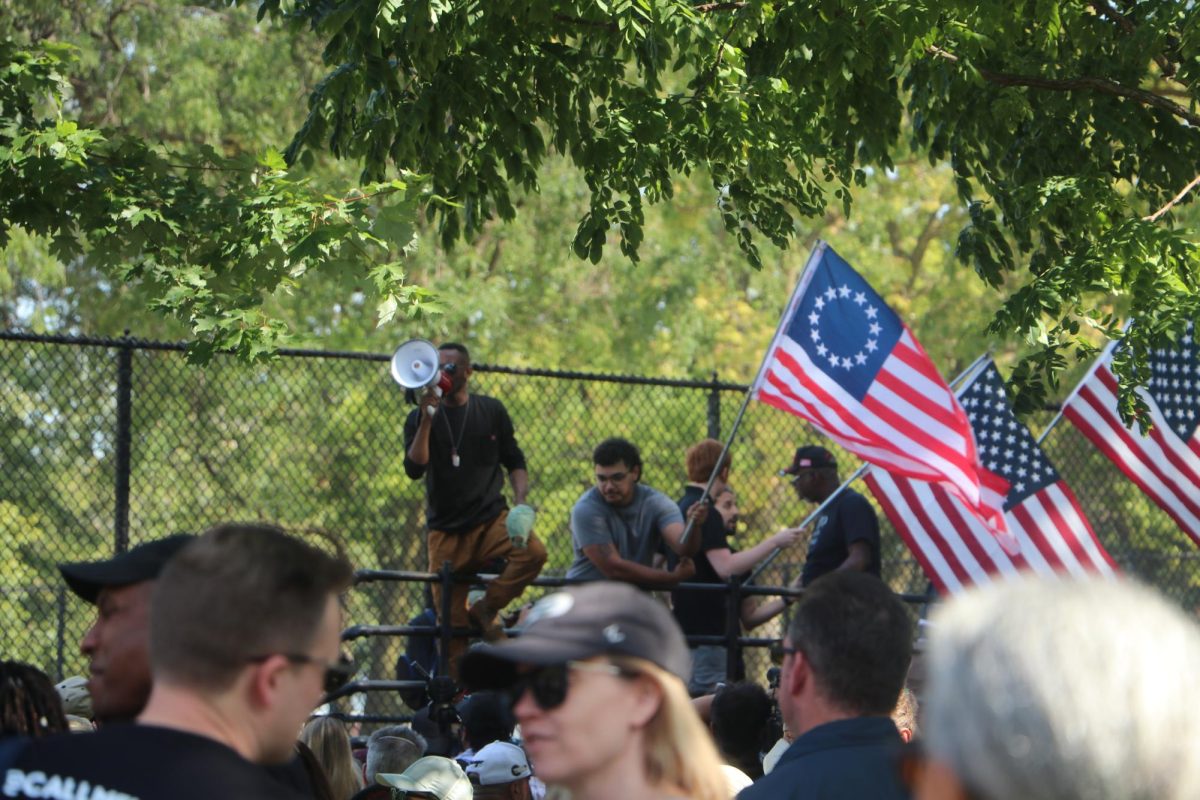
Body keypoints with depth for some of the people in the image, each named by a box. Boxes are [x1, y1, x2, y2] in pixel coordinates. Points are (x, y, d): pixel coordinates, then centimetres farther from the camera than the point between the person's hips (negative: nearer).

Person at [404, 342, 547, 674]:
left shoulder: (491, 411, 7)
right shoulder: (420, 418, 3)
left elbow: (515, 462, 11)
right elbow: (414, 469, -12)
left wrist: (521, 504, -5)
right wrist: (427, 419, -19)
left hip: (490, 518, 1)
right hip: (446, 531, -1)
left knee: (533, 552, -30)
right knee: (451, 624, -4)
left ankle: (484, 610, -9)